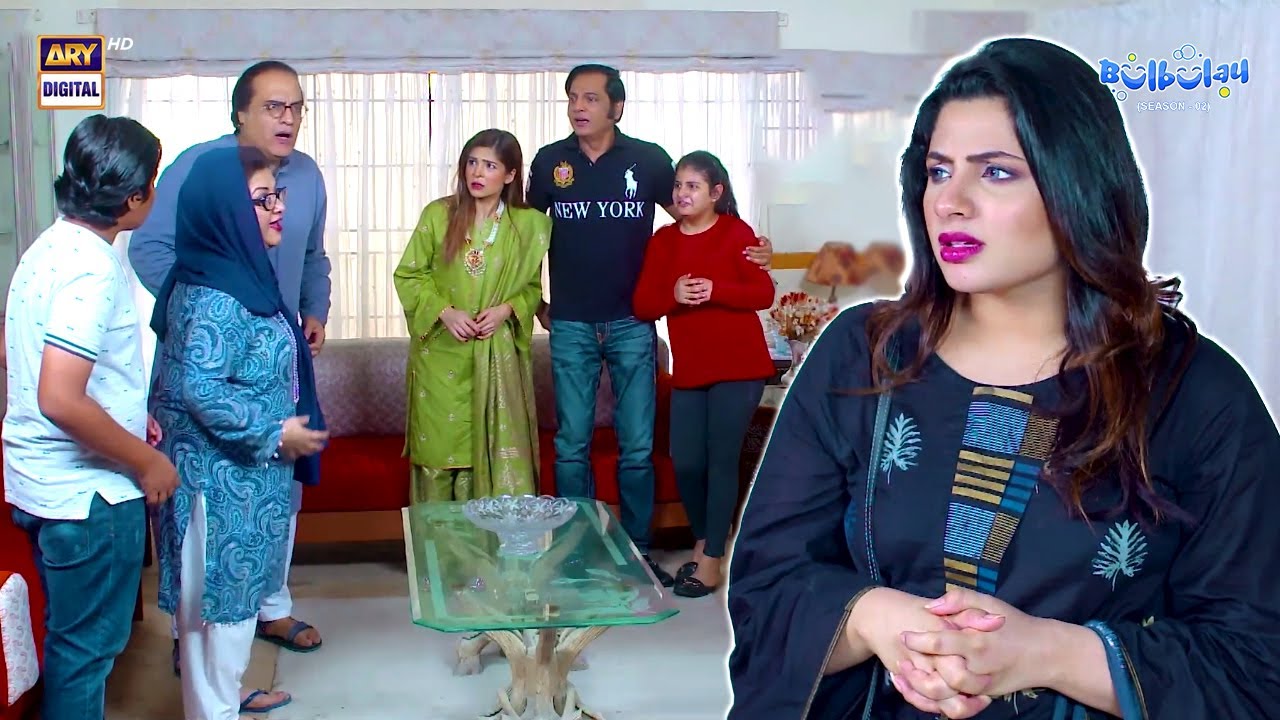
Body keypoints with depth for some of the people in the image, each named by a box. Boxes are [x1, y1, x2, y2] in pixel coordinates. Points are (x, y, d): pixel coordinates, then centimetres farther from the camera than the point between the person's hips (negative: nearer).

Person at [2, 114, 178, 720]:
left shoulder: (49, 247, 6)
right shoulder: (93, 268, -23)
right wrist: (147, 461, -18)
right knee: (87, 645, 8)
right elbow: (60, 400, -30)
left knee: (70, 637, 24)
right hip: (88, 491, -9)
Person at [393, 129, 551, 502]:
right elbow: (408, 275, 1)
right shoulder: (437, 215, -3)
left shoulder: (529, 224, 0)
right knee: (439, 442, 5)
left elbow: (531, 287, 8)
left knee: (492, 449, 2)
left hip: (497, 355, 1)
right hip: (441, 353, 0)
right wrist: (444, 311, -13)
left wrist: (506, 310, -11)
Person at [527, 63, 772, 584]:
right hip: (570, 326, 1)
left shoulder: (648, 159, -2)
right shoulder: (549, 161, 2)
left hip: (632, 323, -1)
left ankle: (637, 550, 17)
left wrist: (749, 248, -7)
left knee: (638, 445, 3)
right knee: (571, 444, 5)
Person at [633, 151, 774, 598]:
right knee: (685, 462, 4)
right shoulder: (663, 240, 9)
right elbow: (642, 305, 3)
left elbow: (764, 293, -7)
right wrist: (672, 295, -16)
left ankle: (712, 559, 7)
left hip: (738, 367, -4)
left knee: (722, 459, -2)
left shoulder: (736, 232, -2)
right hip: (688, 369, 4)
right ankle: (701, 541, 29)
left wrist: (715, 290, -20)